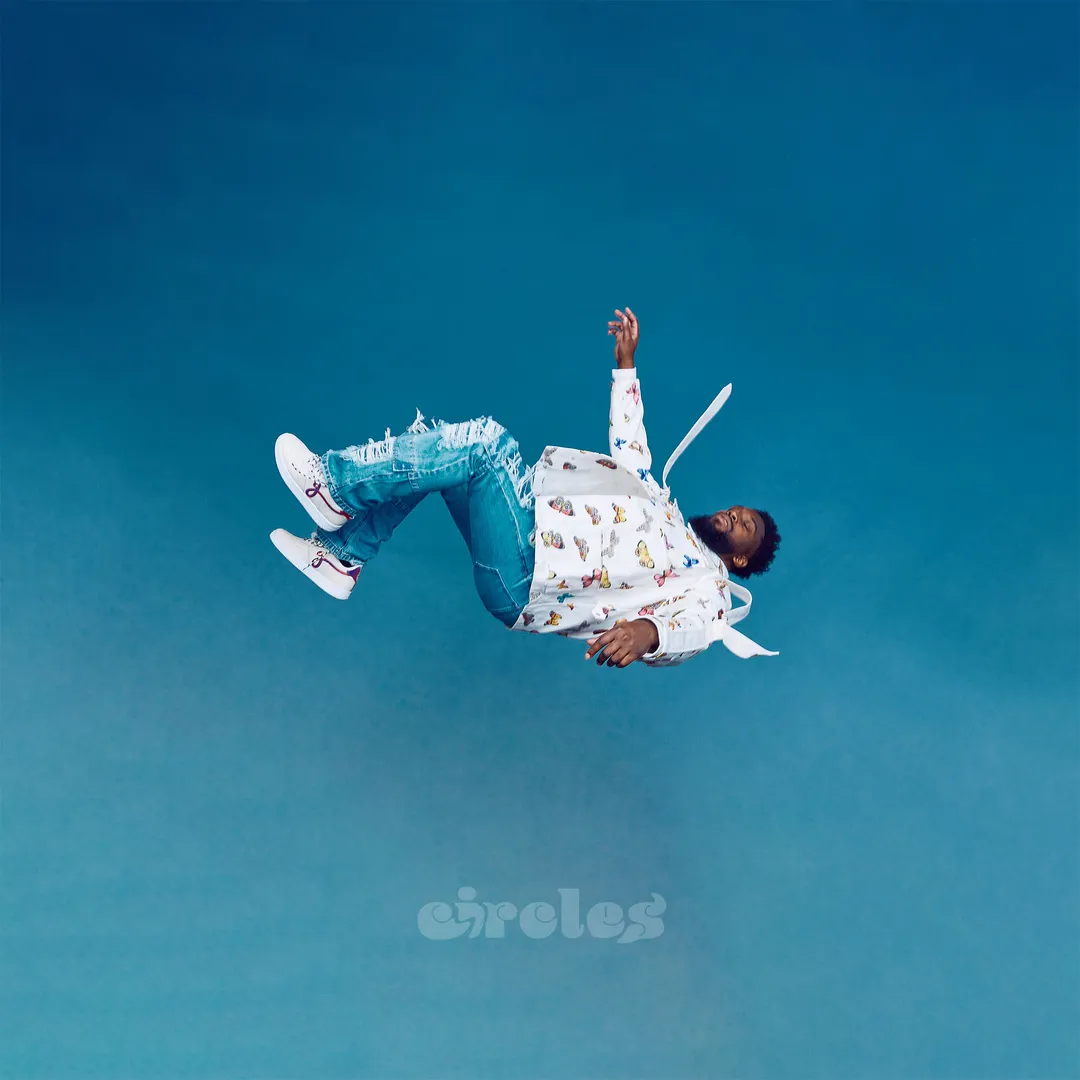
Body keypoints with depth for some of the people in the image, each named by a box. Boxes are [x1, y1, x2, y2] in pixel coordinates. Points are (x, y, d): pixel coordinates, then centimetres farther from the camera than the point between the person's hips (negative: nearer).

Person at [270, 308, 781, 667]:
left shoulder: (708, 584, 3)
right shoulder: (660, 501, 27)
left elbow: (691, 627, -21)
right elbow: (627, 441, 32)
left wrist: (648, 631, -46)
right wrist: (625, 364, 24)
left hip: (519, 584, -8)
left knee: (484, 441, -25)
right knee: (433, 458, -2)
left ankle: (334, 483, -18)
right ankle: (342, 557, 1)